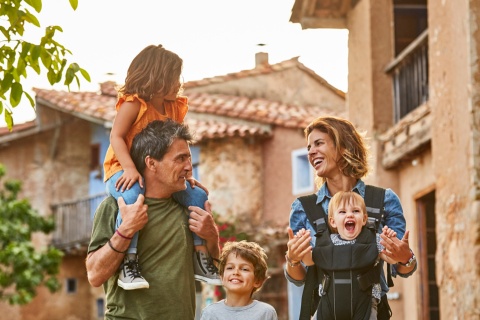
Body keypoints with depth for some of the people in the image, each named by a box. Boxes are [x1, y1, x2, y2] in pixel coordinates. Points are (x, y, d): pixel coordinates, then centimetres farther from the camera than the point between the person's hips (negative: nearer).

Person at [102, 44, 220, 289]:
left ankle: (201, 259, 2)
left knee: (197, 195, -5)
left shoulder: (174, 108, 11)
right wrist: (129, 168, -29)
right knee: (132, 197, -40)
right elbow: (116, 136, -16)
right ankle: (129, 263, -35)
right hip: (124, 171, -7)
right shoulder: (132, 104, -11)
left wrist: (185, 174, 0)